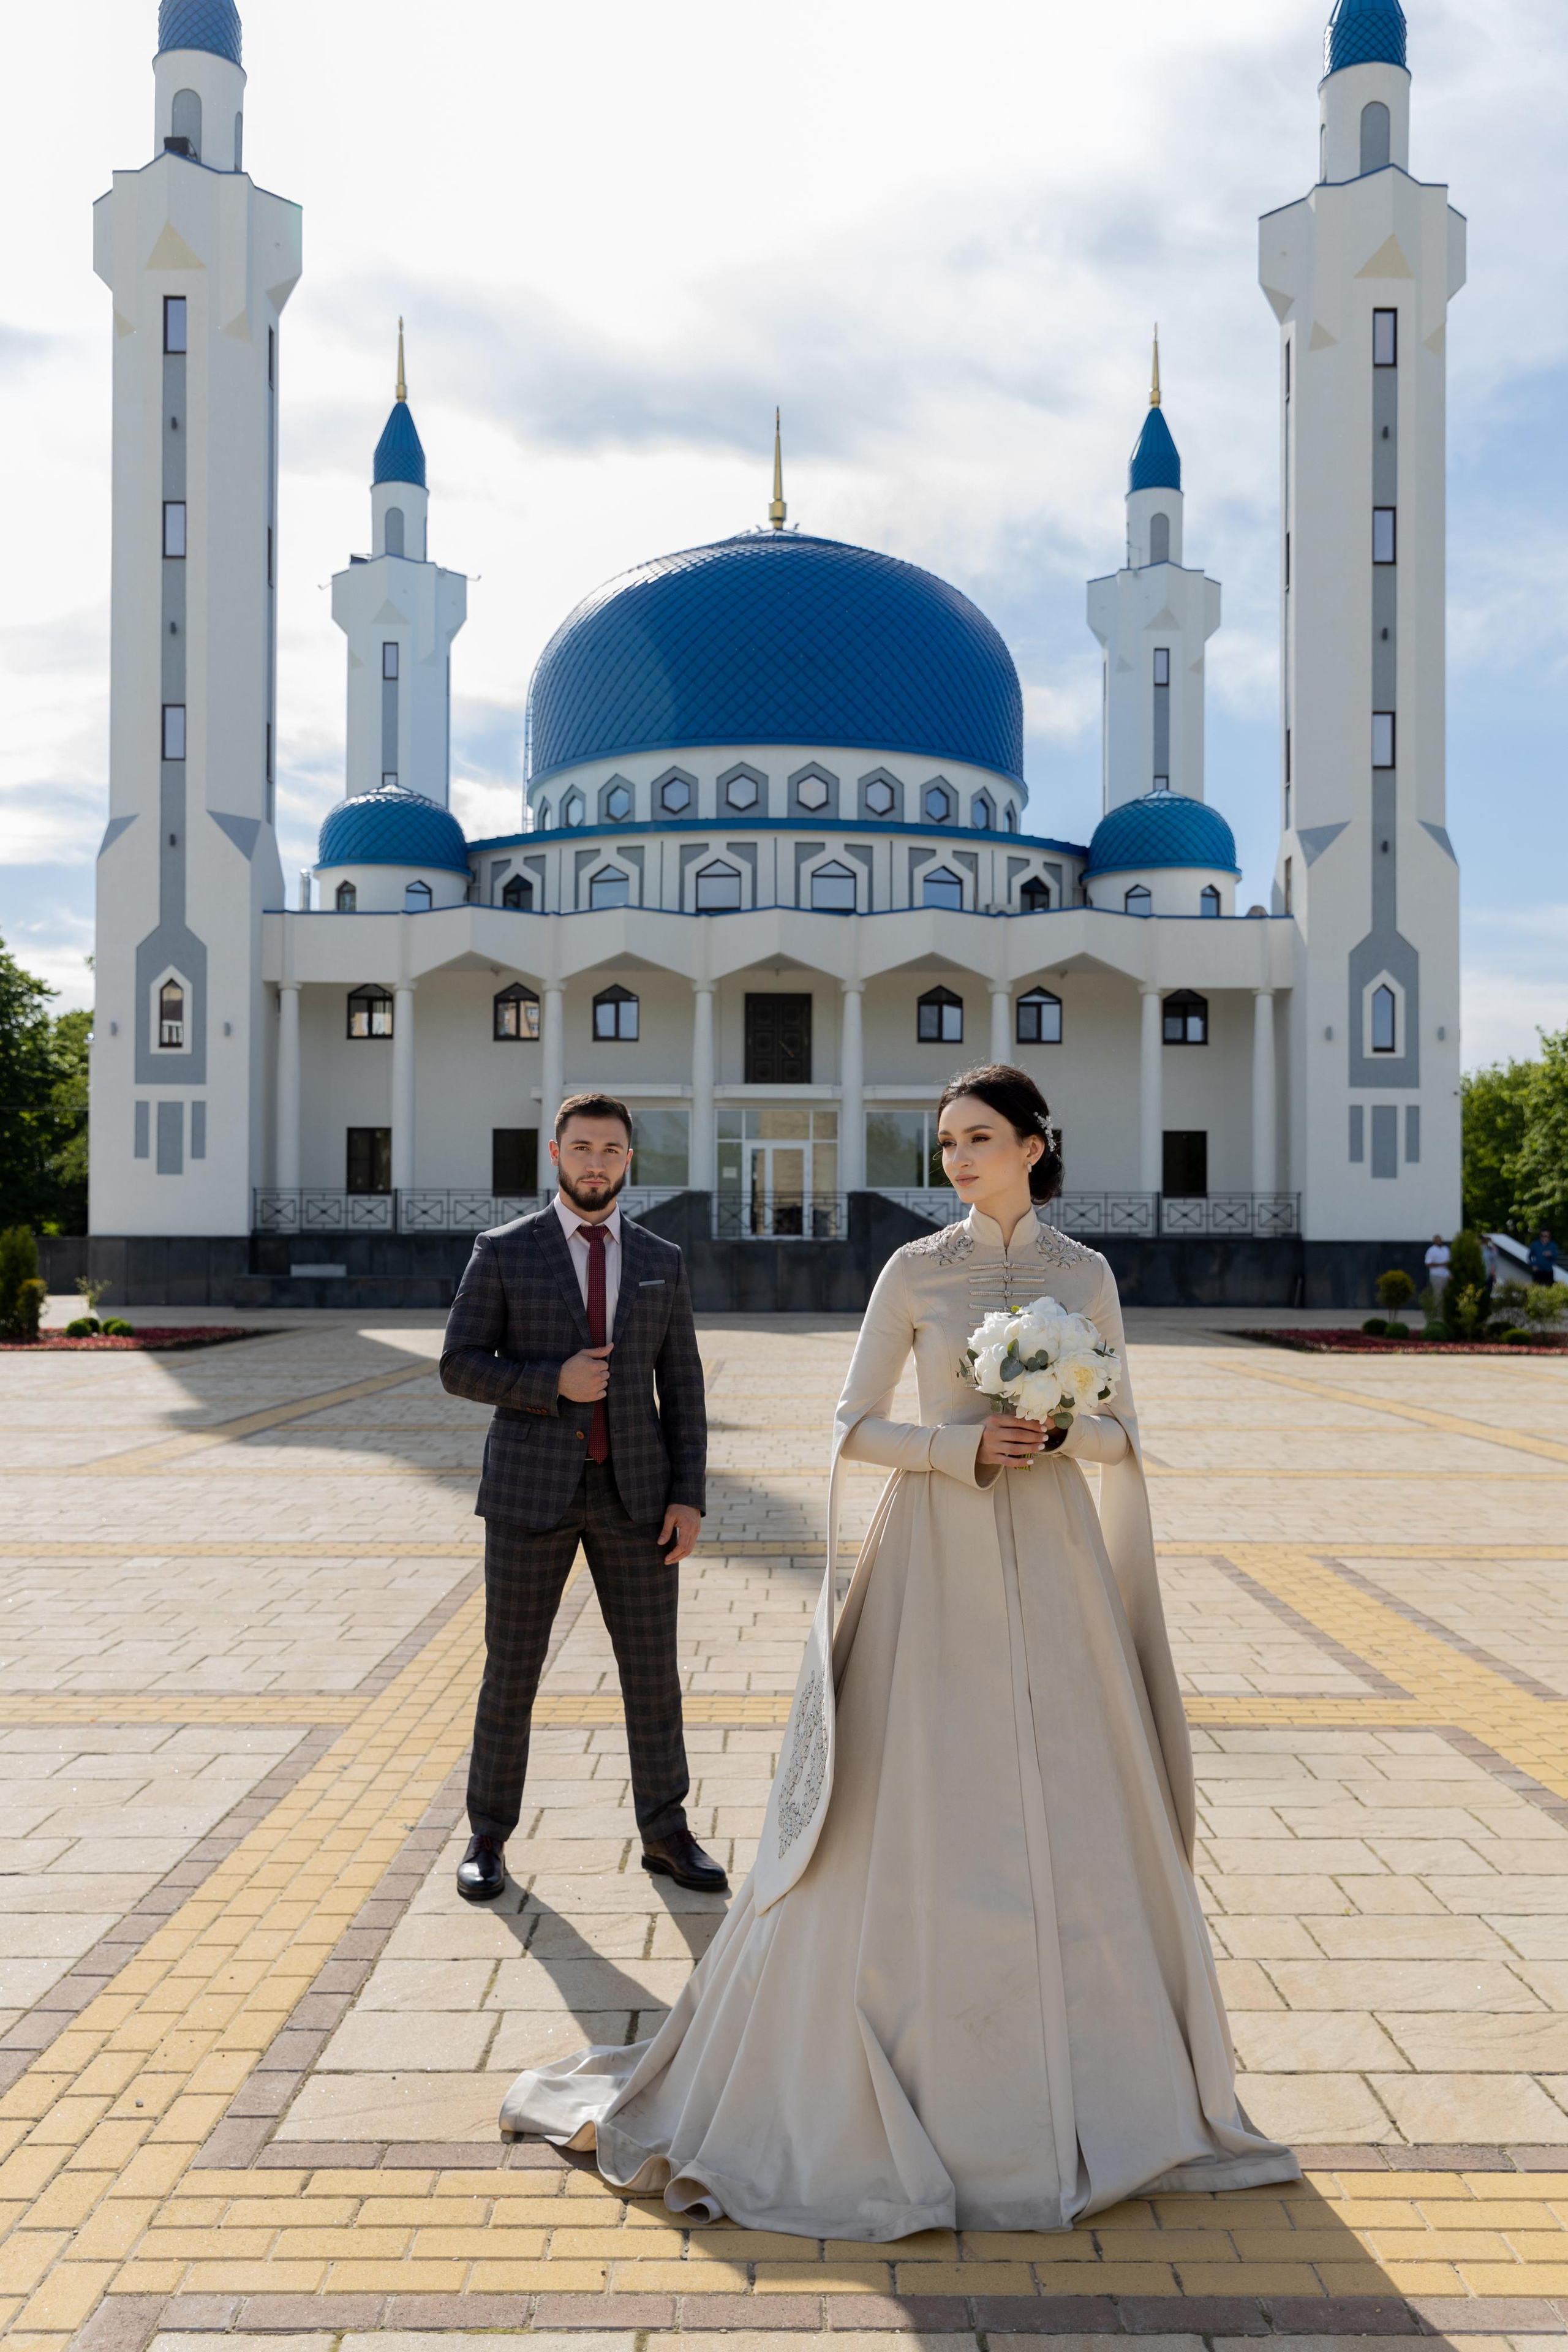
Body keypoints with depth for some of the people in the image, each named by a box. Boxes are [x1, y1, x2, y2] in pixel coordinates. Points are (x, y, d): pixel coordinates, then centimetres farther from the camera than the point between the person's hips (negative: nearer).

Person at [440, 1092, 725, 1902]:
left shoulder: (661, 1260, 6)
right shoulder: (503, 1251, -2)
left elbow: (682, 1386, 6)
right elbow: (459, 1367, -4)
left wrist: (688, 1497, -2)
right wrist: (552, 1384, -19)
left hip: (633, 1491, 2)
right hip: (531, 1490, -2)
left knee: (654, 1668, 6)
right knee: (511, 1669, 6)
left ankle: (666, 1835, 22)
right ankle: (489, 1836, 24)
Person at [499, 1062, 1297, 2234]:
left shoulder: (1087, 1274, 5)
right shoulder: (914, 1271, 0)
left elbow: (1121, 1434, 9)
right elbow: (856, 1429, -2)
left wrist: (1060, 1432, -12)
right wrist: (965, 1446, -15)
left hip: (1056, 1562, 2)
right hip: (939, 1562, -2)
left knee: (1076, 1813, 8)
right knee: (911, 1815, 2)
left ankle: (1086, 2066, 29)